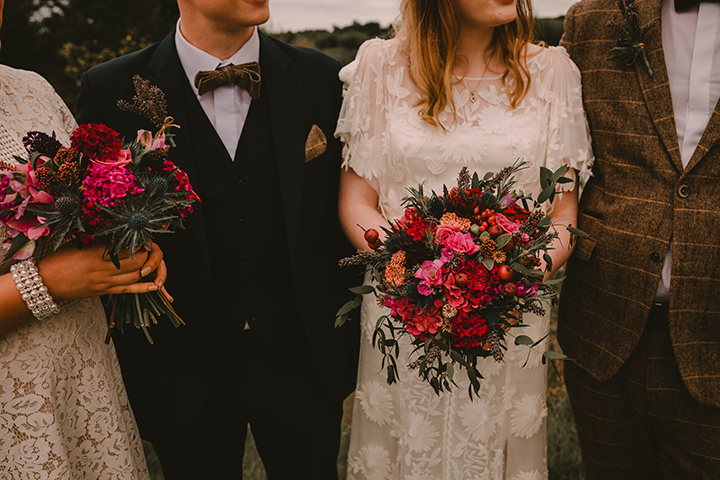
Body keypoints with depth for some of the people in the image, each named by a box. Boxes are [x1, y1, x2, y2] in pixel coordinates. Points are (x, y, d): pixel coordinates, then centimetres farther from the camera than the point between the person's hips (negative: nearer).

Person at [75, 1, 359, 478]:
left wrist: (350, 340, 1)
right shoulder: (112, 91, -7)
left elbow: (344, 209, 1)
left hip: (304, 364, 2)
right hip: (183, 379, -1)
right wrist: (128, 363, -2)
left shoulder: (320, 77, -2)